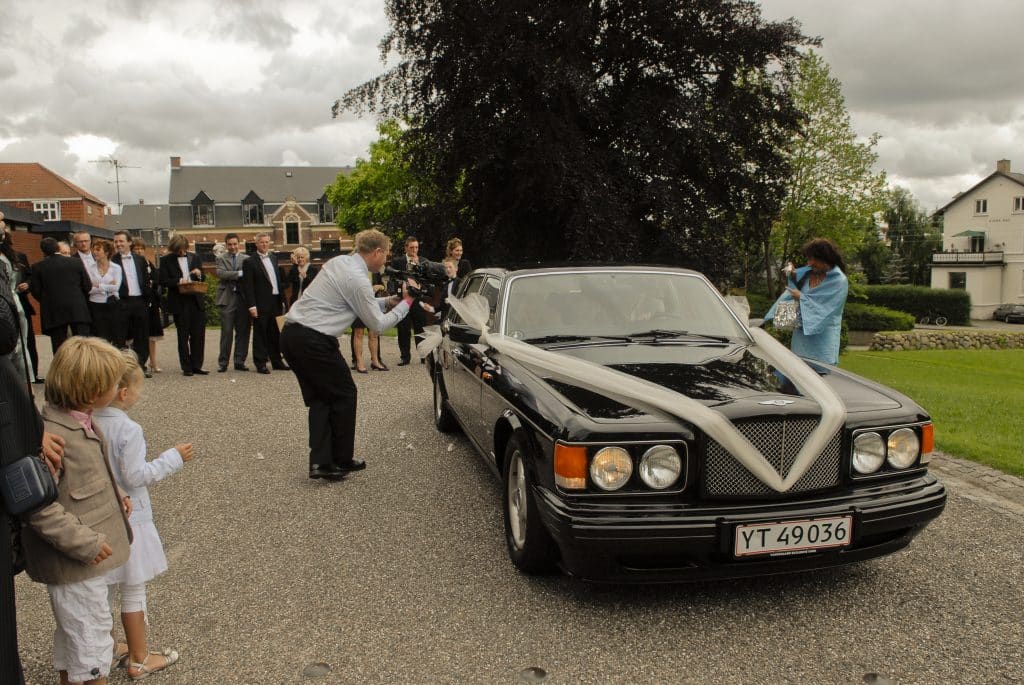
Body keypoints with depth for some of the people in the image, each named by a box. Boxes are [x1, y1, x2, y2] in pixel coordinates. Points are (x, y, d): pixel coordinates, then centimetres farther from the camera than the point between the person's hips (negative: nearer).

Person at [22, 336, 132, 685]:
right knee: (92, 632, 6)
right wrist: (84, 542, -24)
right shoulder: (50, 435, -28)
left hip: (84, 555, 10)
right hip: (75, 561, -10)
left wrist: (114, 497, 4)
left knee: (72, 630, 26)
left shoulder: (79, 423, 3)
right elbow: (38, 505, -29)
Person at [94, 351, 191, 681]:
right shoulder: (129, 430, -23)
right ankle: (139, 660, 21)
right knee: (133, 591, 8)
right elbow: (135, 476, -20)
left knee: (104, 589, 21)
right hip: (128, 520, -6)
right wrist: (174, 458, -13)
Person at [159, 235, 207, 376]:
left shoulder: (194, 257, 12)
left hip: (197, 301, 3)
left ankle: (196, 366, 13)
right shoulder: (166, 260, 1)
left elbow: (203, 278, 17)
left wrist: (199, 274, -5)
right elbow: (163, 281, -5)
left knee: (198, 335, 4)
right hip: (179, 303, -3)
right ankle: (186, 368, 10)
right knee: (183, 336, 4)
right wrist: (178, 281, -19)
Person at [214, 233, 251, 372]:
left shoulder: (247, 259, 11)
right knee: (226, 332, -1)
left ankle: (239, 362, 13)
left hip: (243, 298, 2)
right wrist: (240, 273, -17)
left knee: (243, 332, 4)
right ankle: (223, 362, 8)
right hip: (227, 298, -2)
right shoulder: (221, 258, 7)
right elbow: (220, 273, -11)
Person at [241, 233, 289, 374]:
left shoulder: (274, 258, 15)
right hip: (261, 304, -6)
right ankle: (260, 364, 6)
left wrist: (282, 299, 11)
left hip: (275, 302, 6)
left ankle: (276, 361, 21)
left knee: (275, 334, 12)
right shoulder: (250, 262, -5)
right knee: (260, 334, 0)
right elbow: (248, 286, -10)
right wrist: (251, 306, -17)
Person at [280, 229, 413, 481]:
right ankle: (342, 460, 16)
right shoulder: (357, 278, -14)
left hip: (291, 335, 9)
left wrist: (388, 300, 19)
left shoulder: (339, 262, 14)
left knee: (319, 399, 14)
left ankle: (320, 462, 8)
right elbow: (377, 324, -6)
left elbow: (359, 303, 26)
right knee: (344, 395, 7)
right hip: (313, 341, -9)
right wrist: (405, 304, 5)